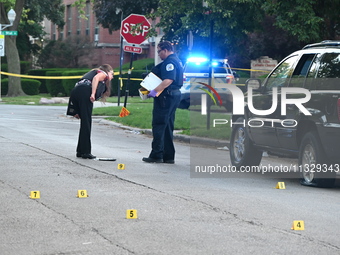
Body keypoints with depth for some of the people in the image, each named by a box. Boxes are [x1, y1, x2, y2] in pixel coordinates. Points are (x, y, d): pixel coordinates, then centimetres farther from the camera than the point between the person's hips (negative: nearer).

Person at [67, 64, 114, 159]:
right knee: (86, 123, -5)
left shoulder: (92, 72, 39)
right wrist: (93, 93, -18)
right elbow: (96, 78, -7)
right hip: (85, 92, -7)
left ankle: (80, 151, 15)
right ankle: (85, 152, -6)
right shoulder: (103, 74, 18)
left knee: (84, 123, 14)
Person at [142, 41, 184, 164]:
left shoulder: (169, 62, -14)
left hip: (166, 97, -11)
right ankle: (168, 156, 15)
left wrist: (155, 91, -26)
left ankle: (156, 155, -8)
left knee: (159, 125, -8)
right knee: (168, 127, 13)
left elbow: (168, 80, -26)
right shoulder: (176, 61, 19)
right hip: (175, 95, 11)